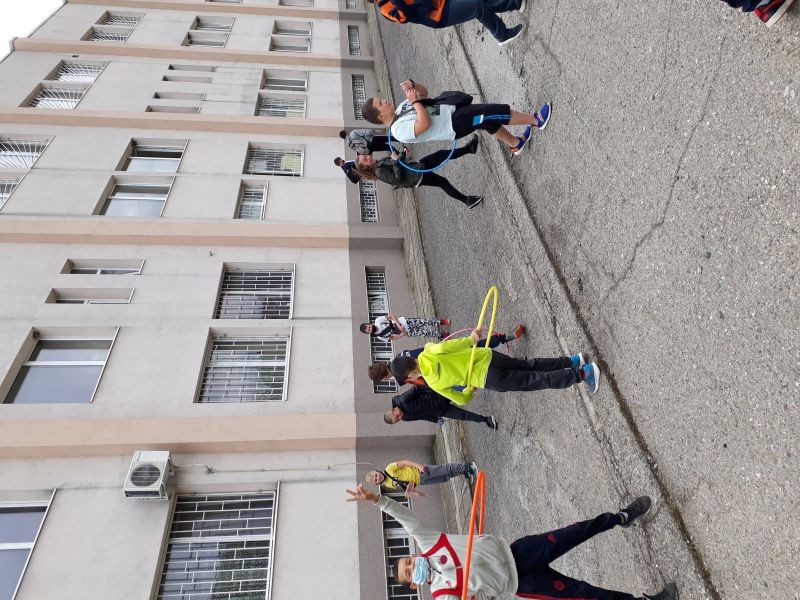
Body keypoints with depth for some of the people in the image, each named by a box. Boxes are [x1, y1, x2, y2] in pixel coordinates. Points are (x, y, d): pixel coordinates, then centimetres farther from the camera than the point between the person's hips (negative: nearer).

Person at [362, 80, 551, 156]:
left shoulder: (400, 109, 9)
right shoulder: (400, 130, -20)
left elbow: (424, 93, 15)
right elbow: (425, 124, -33)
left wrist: (412, 85, -6)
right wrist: (415, 101, -22)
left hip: (452, 110, 9)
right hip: (455, 123, -9)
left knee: (491, 121, 13)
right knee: (497, 112, -12)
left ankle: (515, 144, 34)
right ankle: (536, 120, 3)